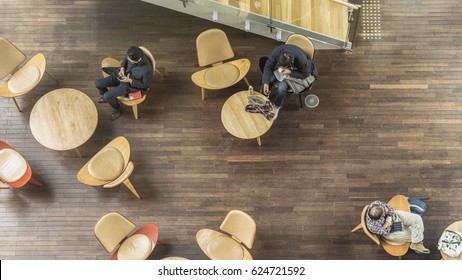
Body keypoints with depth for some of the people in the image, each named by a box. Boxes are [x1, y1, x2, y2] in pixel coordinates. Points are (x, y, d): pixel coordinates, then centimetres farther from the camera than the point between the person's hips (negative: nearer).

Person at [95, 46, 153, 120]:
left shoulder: (147, 70, -36)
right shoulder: (133, 54, -21)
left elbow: (146, 85, -18)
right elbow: (125, 59, 5)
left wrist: (130, 80, -23)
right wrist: (122, 68, -15)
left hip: (130, 84, -6)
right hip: (121, 74, 6)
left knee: (107, 96, -16)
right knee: (98, 84, -1)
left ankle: (118, 108, 18)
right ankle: (107, 98, 32)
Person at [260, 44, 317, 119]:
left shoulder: (302, 60, -40)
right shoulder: (276, 52, -34)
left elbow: (305, 75, -21)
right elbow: (268, 66, -21)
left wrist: (290, 72, -33)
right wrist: (266, 82, -31)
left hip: (295, 72, -4)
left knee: (281, 87, -28)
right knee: (267, 79, -16)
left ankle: (277, 106, 1)